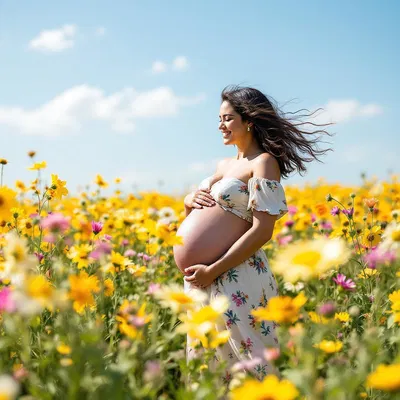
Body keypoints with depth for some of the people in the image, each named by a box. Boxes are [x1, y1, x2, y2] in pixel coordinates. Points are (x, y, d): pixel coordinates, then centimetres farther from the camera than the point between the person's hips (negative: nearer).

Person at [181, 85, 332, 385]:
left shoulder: (264, 163, -8)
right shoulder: (225, 164, 16)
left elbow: (263, 230, -16)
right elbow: (190, 204, 25)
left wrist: (213, 270, -20)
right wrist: (192, 199, 0)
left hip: (238, 278, -8)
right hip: (203, 275, 8)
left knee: (246, 363, -1)